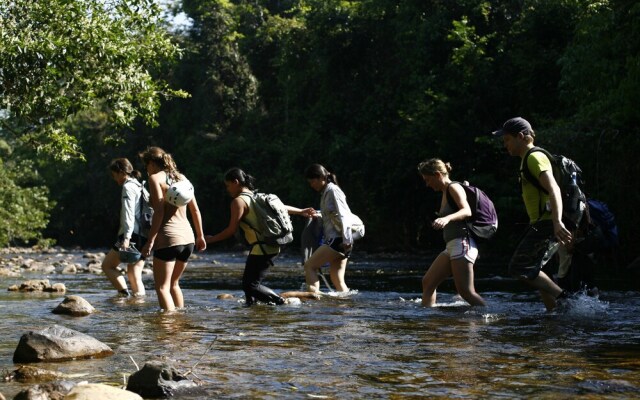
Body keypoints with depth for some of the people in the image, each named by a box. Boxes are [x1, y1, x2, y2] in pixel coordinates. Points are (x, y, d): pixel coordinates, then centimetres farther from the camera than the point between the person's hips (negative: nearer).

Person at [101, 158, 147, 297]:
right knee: (134, 275, 9)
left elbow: (129, 214, -17)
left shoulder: (128, 187, -7)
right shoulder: (140, 186, 20)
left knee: (107, 265, 2)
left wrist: (126, 238, -23)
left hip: (133, 235, -8)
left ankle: (125, 293, -10)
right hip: (144, 237, 8)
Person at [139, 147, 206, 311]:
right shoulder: (181, 177, 16)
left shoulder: (155, 178, -3)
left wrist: (150, 241, -15)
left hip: (168, 237, -7)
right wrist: (201, 236, 23)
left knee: (162, 287, -4)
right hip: (188, 237, 7)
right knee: (173, 283, 22)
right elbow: (195, 210, 15)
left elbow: (159, 212, -14)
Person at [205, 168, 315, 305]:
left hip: (260, 248, -10)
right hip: (272, 246, 10)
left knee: (250, 285, -7)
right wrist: (301, 211, 38)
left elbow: (231, 230, -12)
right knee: (249, 282, 17)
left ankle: (282, 302, -13)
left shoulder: (239, 201, -10)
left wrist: (211, 239, -1)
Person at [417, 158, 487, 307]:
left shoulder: (454, 187, -7)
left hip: (462, 243, -10)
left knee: (466, 291, -15)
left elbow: (467, 211, -23)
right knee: (428, 282, 9)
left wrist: (447, 218, -39)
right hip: (451, 247, 10)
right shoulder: (445, 193, 19)